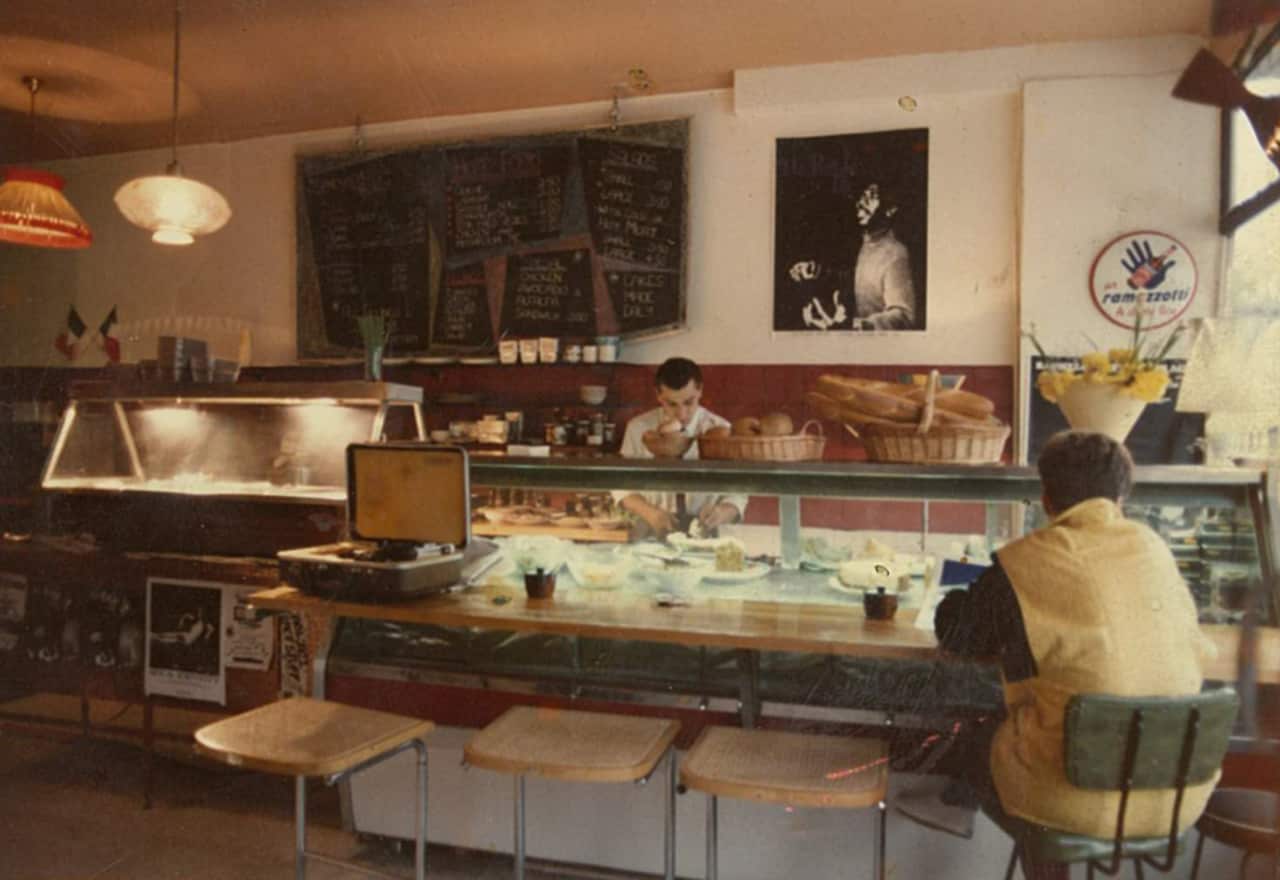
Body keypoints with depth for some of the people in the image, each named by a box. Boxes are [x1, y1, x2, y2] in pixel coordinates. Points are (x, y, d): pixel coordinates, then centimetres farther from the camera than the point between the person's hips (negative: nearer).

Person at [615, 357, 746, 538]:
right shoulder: (638, 428, -1)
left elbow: (737, 493, 0)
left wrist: (722, 513, -21)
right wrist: (648, 512, -15)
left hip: (704, 534, -1)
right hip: (650, 533, 1)